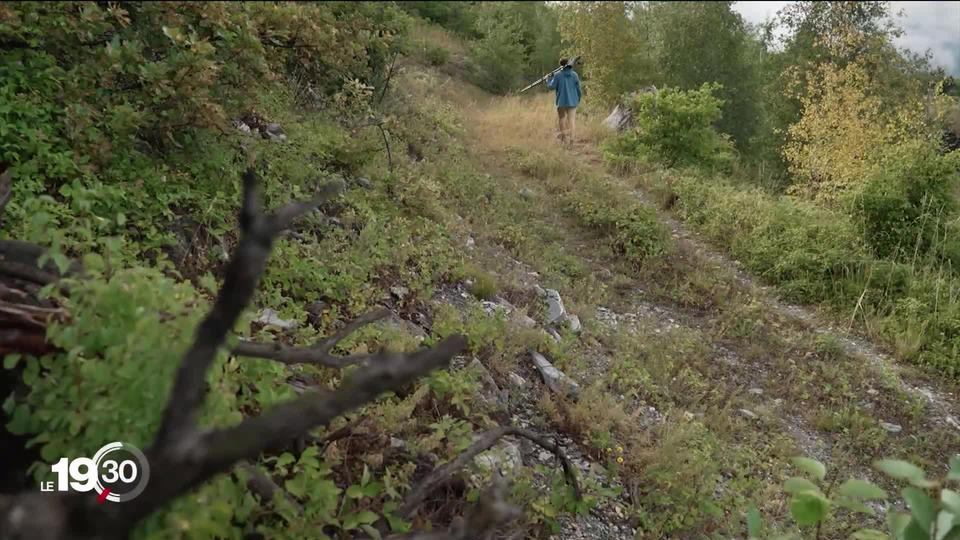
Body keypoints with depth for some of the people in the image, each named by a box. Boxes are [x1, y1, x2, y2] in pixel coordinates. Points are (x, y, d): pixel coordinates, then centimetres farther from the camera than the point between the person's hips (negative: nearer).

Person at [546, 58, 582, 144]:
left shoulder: (558, 75, -8)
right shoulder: (574, 74, -2)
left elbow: (551, 86, -5)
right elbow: (578, 88, 2)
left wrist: (548, 79, 14)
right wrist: (578, 99, 15)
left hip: (562, 101, -1)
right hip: (572, 101, 1)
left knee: (562, 118, 15)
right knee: (571, 119, 3)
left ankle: (564, 136, 16)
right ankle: (570, 137, -3)